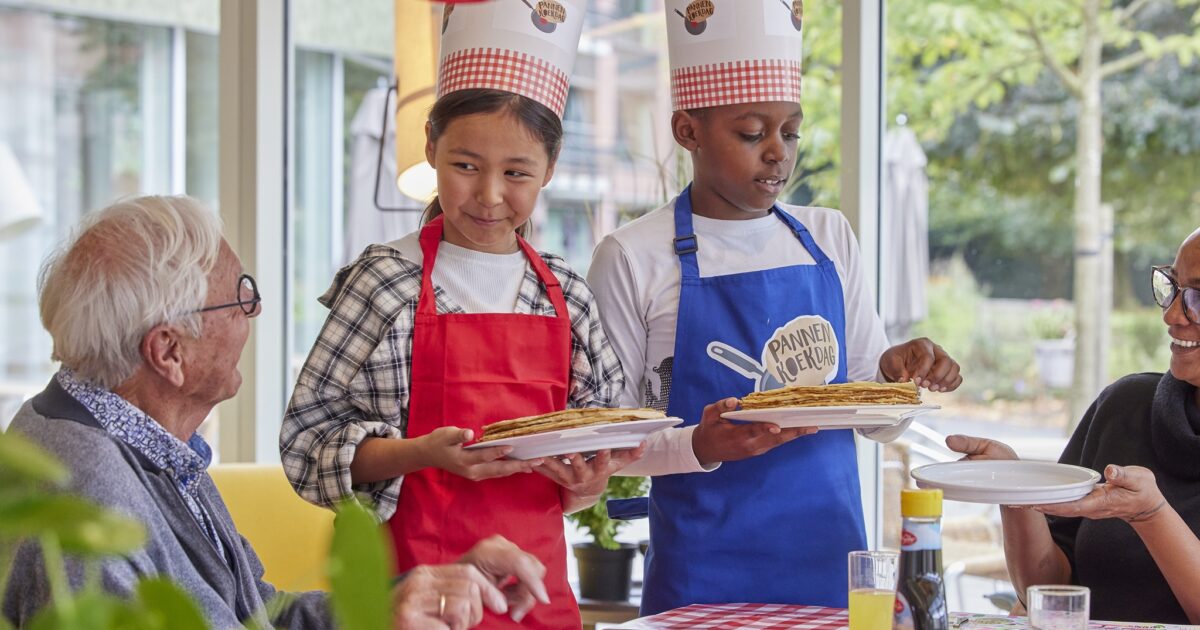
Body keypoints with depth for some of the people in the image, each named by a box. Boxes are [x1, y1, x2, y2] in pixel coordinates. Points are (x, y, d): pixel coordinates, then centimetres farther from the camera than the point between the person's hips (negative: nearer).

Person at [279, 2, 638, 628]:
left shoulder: (566, 296, 6)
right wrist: (425, 453, -21)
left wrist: (589, 480, -5)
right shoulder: (387, 281, -6)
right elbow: (310, 438, -8)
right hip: (417, 573, -4)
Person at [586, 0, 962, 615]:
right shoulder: (633, 258, -6)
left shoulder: (828, 239, 8)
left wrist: (897, 374, -8)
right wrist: (699, 448, -22)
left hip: (833, 562, 4)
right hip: (703, 577, -4)